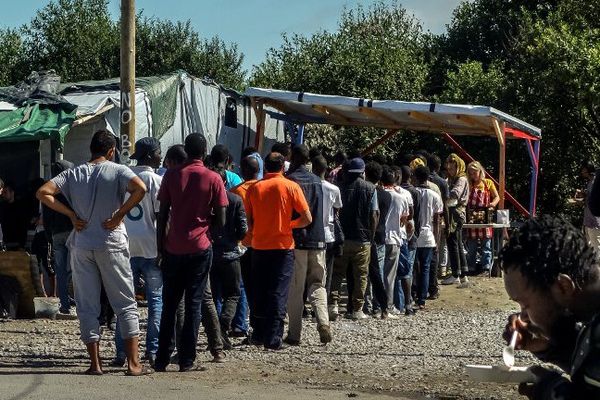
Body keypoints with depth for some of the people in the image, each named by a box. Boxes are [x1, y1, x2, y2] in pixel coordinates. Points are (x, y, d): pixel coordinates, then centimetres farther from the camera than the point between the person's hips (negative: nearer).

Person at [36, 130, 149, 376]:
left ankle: (95, 364, 7)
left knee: (87, 305, 9)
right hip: (111, 244, -3)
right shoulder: (117, 171, -4)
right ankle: (133, 364, 0)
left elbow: (43, 192, -3)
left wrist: (71, 215, -1)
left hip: (81, 246, 3)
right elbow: (140, 189, -22)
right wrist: (119, 215, -13)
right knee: (125, 304, 4)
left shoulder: (73, 174, 5)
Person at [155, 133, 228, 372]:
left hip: (173, 249, 1)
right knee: (193, 304, 3)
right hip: (200, 248, -1)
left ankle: (162, 359, 9)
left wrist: (160, 246, 7)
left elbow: (162, 215, 0)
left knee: (169, 305, 10)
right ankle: (186, 360, 2)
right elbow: (221, 221, -5)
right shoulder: (213, 179, -3)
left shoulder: (172, 175, 1)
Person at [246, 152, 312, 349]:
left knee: (259, 292, 13)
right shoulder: (291, 187, -5)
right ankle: (273, 338, -4)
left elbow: (249, 221, 4)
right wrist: (289, 225, 9)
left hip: (259, 246, 2)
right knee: (278, 293, 1)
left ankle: (259, 334, 18)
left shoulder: (254, 188, 1)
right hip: (283, 246, -2)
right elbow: (307, 219, -7)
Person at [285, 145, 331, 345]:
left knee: (295, 289, 1)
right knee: (317, 284, 10)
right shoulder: (317, 180, 12)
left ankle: (294, 334, 2)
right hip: (318, 238, 5)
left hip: (297, 239, -5)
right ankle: (323, 323, -10)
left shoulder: (291, 179, -7)